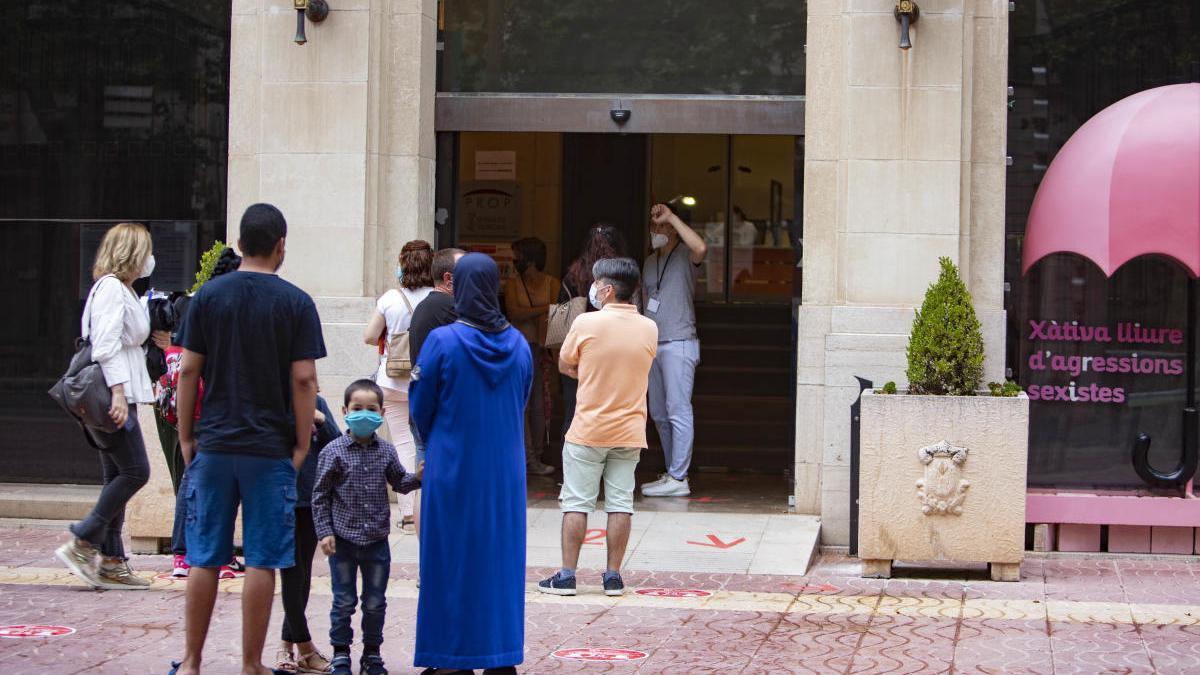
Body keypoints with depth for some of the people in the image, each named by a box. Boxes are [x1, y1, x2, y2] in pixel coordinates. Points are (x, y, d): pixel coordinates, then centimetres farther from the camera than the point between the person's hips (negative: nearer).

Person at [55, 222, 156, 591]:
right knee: (135, 471, -11)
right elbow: (106, 346, -19)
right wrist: (118, 394, -25)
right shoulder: (111, 288, -10)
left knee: (118, 477, 8)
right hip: (111, 396, -10)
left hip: (119, 397, 10)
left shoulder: (123, 290, 20)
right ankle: (81, 544, -8)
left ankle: (111, 562, 8)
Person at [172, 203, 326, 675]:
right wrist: (301, 445, 1)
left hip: (214, 445, 2)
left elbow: (188, 371, 1)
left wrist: (186, 437, 9)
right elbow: (303, 379, -7)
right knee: (261, 560, 3)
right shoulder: (296, 303, -4)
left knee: (204, 559, 8)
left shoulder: (208, 296, 2)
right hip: (270, 449, -2)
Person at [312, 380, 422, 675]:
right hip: (343, 540, -3)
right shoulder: (334, 451, -6)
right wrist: (324, 532, -8)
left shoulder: (386, 451, 2)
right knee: (344, 602, 5)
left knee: (375, 603, 9)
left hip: (377, 540, 3)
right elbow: (320, 495, -3)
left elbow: (399, 482, 15)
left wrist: (417, 477, -6)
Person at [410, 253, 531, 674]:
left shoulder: (442, 342, -12)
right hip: (505, 472, 4)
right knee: (501, 560, 9)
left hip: (452, 470, -4)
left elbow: (421, 407, -3)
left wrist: (431, 445, 16)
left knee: (453, 560, 4)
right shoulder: (518, 344, 1)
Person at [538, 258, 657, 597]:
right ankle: (613, 576, 8)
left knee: (576, 503, 3)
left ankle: (566, 575, 4)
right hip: (629, 431, 3)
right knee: (620, 504, 6)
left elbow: (564, 366, 2)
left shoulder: (586, 323, -11)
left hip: (587, 430, -3)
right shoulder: (649, 329, 1)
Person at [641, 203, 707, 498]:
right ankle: (672, 472, 17)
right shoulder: (650, 262, 18)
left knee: (678, 412, -10)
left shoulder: (685, 257, -5)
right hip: (653, 346, 8)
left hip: (678, 343, -8)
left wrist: (672, 217, -23)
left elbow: (700, 248, -30)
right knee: (659, 415, 10)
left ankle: (678, 479, -11)